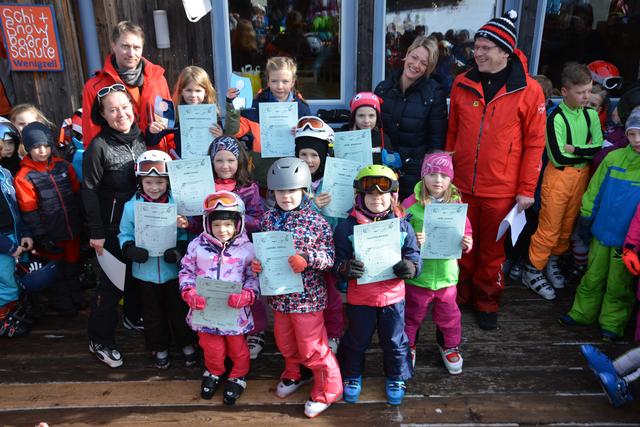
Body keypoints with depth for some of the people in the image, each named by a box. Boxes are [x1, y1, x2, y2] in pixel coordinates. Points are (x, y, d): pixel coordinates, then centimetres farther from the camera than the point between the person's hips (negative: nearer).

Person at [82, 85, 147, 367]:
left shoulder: (140, 138, 0)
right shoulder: (98, 147, -16)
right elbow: (90, 192, -12)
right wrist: (96, 232, -13)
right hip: (113, 227, -5)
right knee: (112, 283, 1)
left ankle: (135, 316, 44)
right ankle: (99, 341, 17)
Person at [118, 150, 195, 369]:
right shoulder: (131, 206, -6)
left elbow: (186, 232, -5)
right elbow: (124, 234, 0)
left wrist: (180, 249, -22)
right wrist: (131, 249, -19)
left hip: (173, 269, -1)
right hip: (145, 271, 1)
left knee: (178, 309, 15)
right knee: (152, 313, 17)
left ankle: (186, 343, 37)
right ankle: (159, 347, 38)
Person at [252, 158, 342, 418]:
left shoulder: (316, 221, -14)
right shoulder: (268, 219, 0)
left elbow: (330, 257, -13)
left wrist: (307, 258, -30)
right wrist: (256, 263, -10)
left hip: (307, 296, -5)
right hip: (279, 295, 5)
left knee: (311, 348, 6)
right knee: (285, 342, 24)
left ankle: (327, 391, 30)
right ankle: (294, 375, 52)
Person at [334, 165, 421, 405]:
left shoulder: (403, 226, -4)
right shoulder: (348, 227, -10)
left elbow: (414, 256, 1)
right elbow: (337, 260, -7)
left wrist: (411, 267, -21)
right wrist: (345, 268, -29)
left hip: (393, 296, 1)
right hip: (359, 297, -1)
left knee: (394, 341, 19)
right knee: (356, 340, 18)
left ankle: (396, 379, 43)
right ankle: (351, 376, 44)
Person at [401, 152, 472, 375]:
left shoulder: (456, 203, -4)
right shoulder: (411, 204, -12)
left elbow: (466, 231, 6)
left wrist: (467, 243, -15)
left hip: (446, 273, 2)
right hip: (418, 274, -2)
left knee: (448, 314, 19)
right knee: (412, 314, 17)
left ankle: (449, 346, 46)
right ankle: (408, 347, 42)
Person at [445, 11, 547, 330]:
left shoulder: (529, 90, -7)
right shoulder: (462, 84, 2)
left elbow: (534, 143, -5)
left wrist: (526, 190, -5)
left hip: (501, 190, -2)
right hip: (462, 185, 3)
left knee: (492, 250, 12)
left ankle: (487, 300, 33)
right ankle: (460, 293, 37)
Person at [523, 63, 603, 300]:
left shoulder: (591, 115, 3)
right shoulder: (556, 118, -14)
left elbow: (599, 146, -4)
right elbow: (558, 157, -18)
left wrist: (574, 149, -17)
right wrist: (587, 153, -8)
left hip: (582, 175, 6)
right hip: (559, 176, -5)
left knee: (568, 226, 15)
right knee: (549, 228, 0)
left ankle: (553, 261, 34)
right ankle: (533, 271, 13)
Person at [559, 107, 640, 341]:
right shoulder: (614, 158, -3)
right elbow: (594, 191, 6)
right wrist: (586, 219, 7)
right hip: (603, 232, 2)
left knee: (619, 284, 12)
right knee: (593, 277, 16)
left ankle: (612, 323, 29)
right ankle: (582, 313, 32)